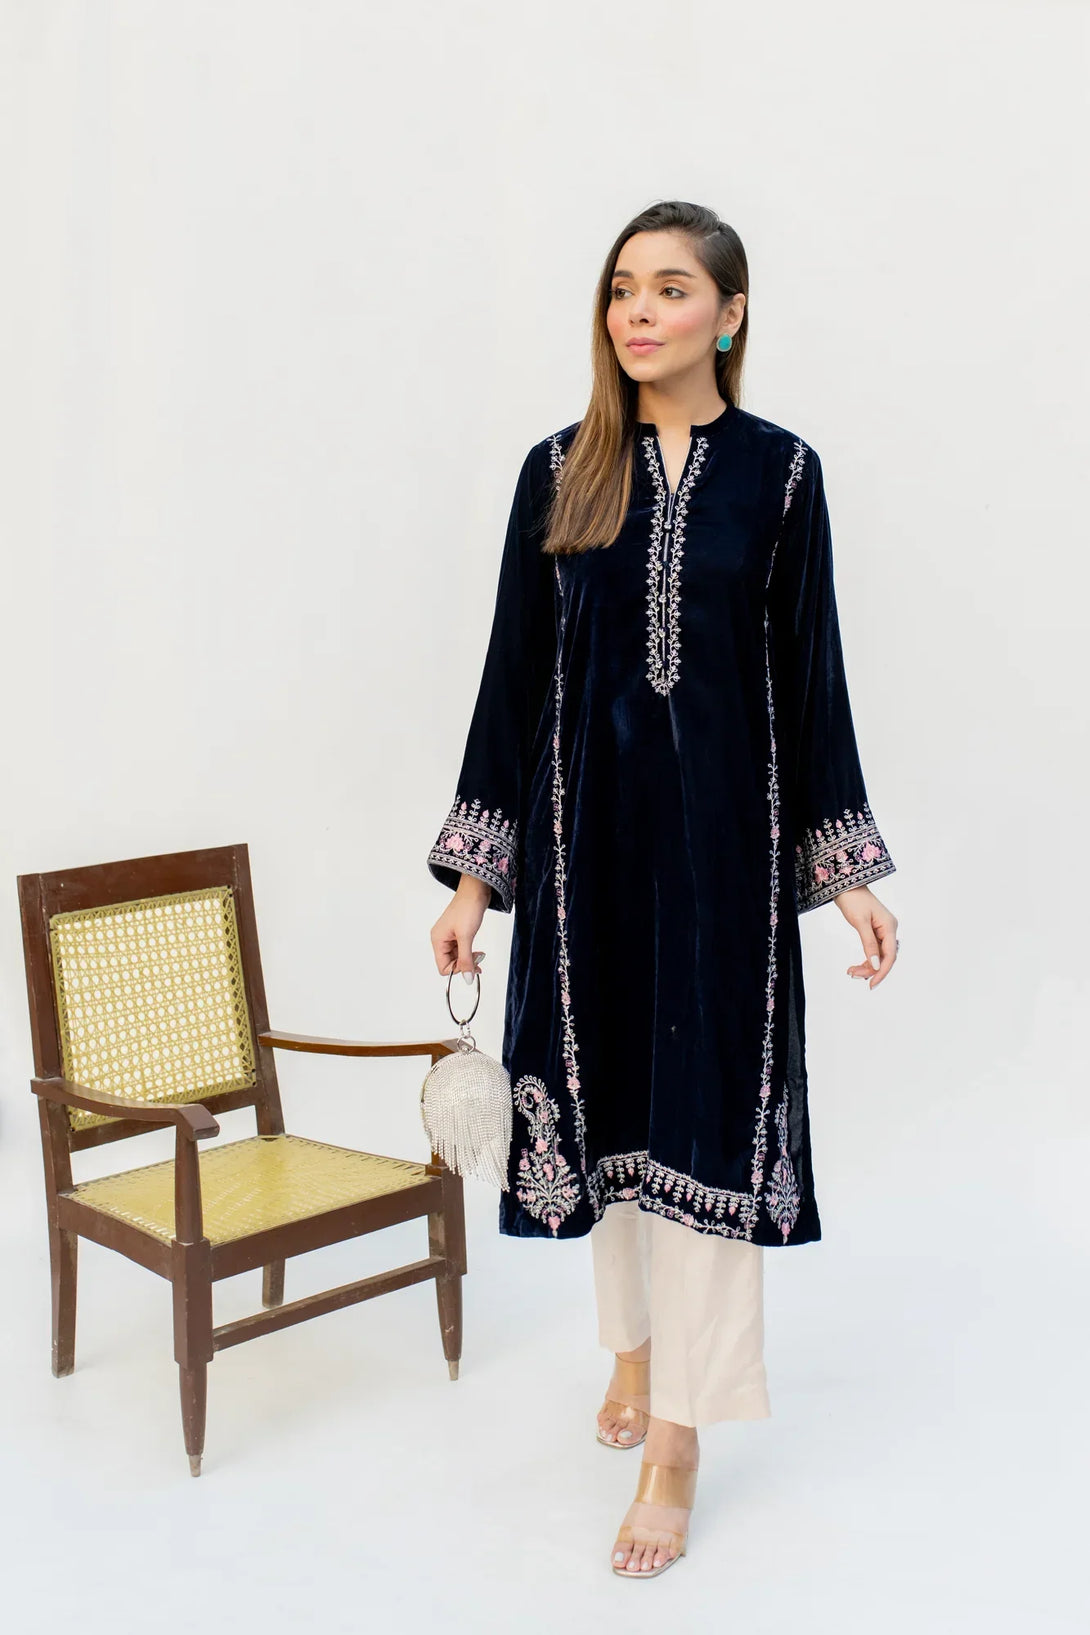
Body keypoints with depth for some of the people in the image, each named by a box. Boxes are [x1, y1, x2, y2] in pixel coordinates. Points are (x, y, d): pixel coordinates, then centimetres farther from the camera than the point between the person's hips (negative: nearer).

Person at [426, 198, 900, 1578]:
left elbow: (810, 672, 1)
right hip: (585, 825, 2)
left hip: (723, 827, -2)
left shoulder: (777, 471, 0)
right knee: (606, 1089, 12)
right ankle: (633, 1344, 35)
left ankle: (675, 1442, 8)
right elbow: (515, 670, 4)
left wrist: (849, 873, -1)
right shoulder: (560, 472, 3)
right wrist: (474, 872, 2)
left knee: (705, 1109, -1)